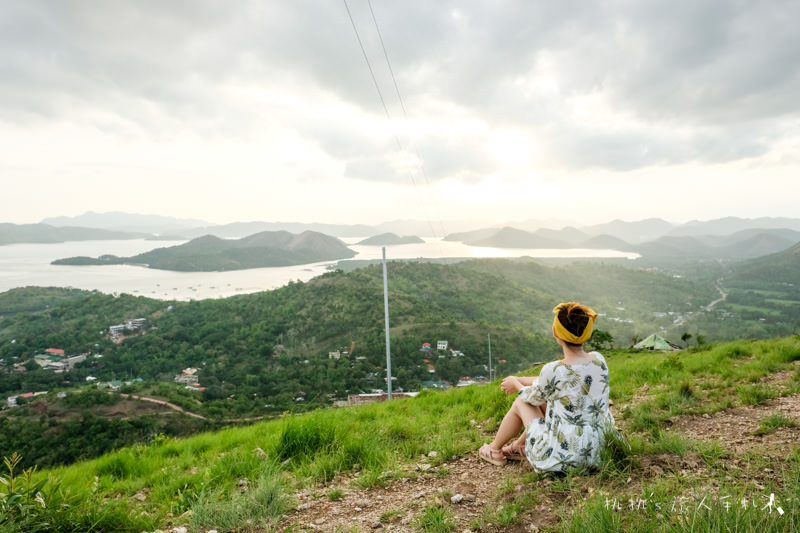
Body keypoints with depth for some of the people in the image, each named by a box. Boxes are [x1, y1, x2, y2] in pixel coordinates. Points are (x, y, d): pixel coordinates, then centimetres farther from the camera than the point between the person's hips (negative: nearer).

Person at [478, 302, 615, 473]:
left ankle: (494, 449, 39)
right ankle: (519, 445, 41)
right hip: (597, 451, 6)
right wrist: (522, 381, 17)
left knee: (521, 402, 15)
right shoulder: (599, 360, -6)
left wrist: (516, 384, 19)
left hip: (564, 459, -6)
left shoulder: (553, 371, -25)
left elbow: (533, 397, -2)